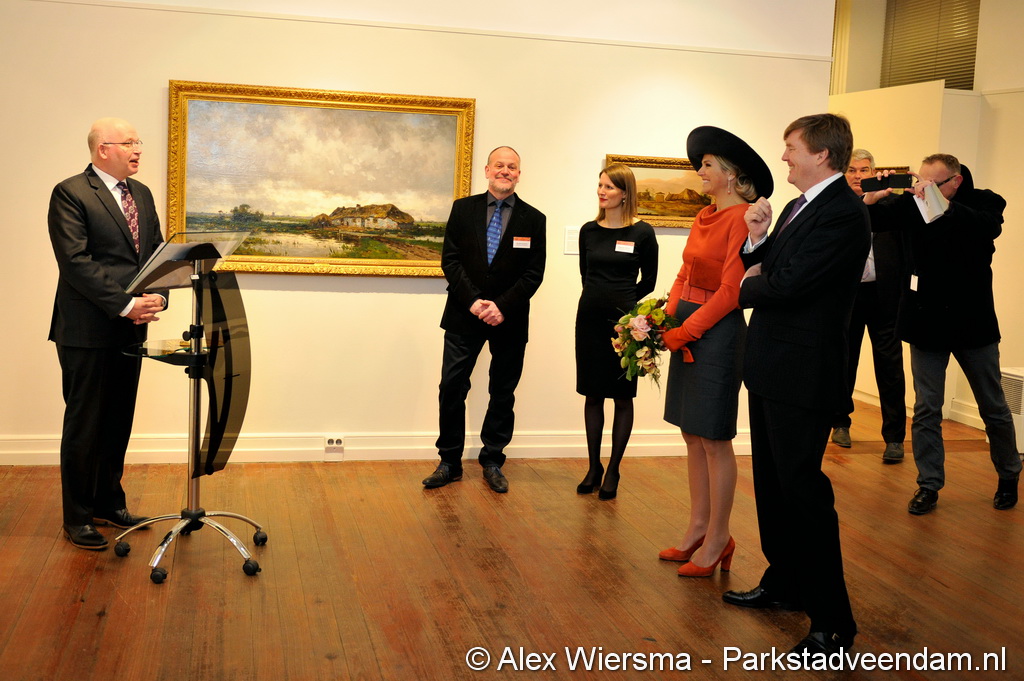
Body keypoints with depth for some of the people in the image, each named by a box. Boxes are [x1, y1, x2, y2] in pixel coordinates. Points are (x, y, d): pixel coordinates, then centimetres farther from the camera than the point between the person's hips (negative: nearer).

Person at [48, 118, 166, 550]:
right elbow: (76, 262, -18)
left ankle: (109, 504, 28)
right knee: (84, 428, 3)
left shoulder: (142, 194, 13)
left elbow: (158, 252, 12)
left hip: (130, 329, 7)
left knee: (118, 424, 14)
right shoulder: (70, 194, -10)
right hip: (88, 332, -7)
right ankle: (77, 518, 15)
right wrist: (125, 305, -22)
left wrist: (157, 296, -7)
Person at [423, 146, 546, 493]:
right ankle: (450, 462, 12)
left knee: (503, 393, 8)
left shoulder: (533, 219, 1)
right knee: (452, 388, -1)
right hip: (464, 315, 0)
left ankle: (493, 462, 21)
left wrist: (502, 307, -14)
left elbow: (533, 273, -3)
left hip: (509, 320, 0)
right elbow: (450, 260, -2)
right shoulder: (463, 209, 4)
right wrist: (472, 300, -14)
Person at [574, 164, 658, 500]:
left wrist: (622, 303, 3)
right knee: (593, 395, 9)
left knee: (622, 397, 4)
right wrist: (599, 299, 9)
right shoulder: (589, 230, 5)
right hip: (591, 318, 3)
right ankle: (594, 467, 20)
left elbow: (648, 281, 2)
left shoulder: (642, 233, -6)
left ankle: (613, 471, 15)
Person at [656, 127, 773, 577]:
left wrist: (685, 331, -15)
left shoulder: (742, 218, -13)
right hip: (686, 332, 9)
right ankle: (698, 528, 24)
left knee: (714, 439, 0)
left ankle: (717, 539, 12)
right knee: (692, 436, 13)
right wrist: (667, 318, 0)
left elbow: (730, 290, -18)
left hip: (716, 333, -9)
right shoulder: (704, 217, 13)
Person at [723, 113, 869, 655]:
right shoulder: (796, 208, 14)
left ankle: (832, 622, 7)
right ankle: (783, 584, 37)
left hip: (802, 375, -10)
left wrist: (748, 290, -4)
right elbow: (765, 272, 13)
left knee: (803, 489, -5)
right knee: (772, 484, 20)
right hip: (772, 368, 10)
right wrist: (757, 240, -6)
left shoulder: (843, 213, -17)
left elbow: (787, 284, -24)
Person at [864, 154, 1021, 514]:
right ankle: (928, 485, 14)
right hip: (926, 321, 1)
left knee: (993, 407, 12)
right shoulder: (913, 203, -2)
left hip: (972, 320, -1)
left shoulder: (984, 202, -6)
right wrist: (871, 198, -33)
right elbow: (873, 221, -11)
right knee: (926, 410, 4)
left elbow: (989, 227, -27)